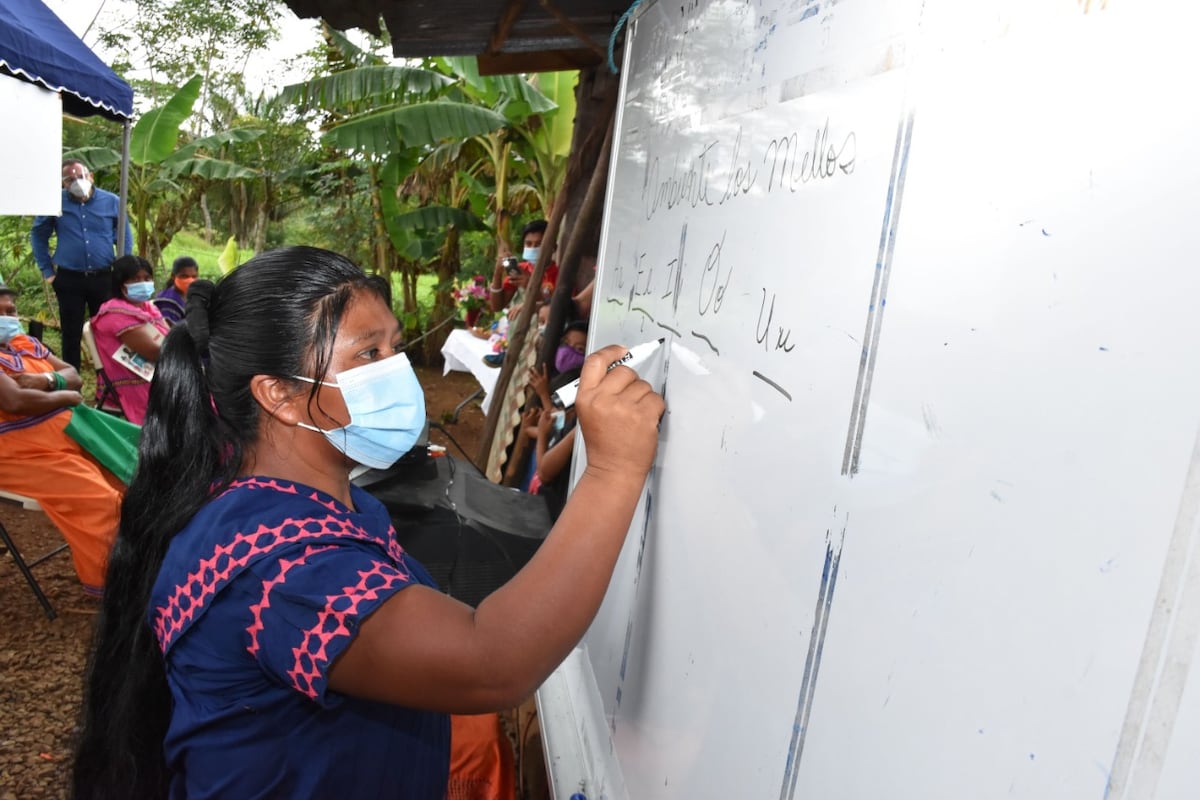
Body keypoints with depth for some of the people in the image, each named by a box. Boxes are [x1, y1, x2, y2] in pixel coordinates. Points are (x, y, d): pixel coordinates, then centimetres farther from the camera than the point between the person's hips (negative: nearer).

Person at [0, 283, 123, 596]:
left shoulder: (25, 342, 14)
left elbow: (73, 375, 12)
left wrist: (48, 379, -10)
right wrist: (67, 397, -10)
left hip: (74, 433, 8)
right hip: (29, 453, -8)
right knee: (101, 501, -21)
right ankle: (106, 580, -2)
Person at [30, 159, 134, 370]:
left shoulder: (112, 202, 0)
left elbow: (125, 238, 10)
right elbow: (38, 236, 10)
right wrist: (47, 270, 5)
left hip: (103, 278, 0)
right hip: (69, 279, 0)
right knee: (71, 333, 7)